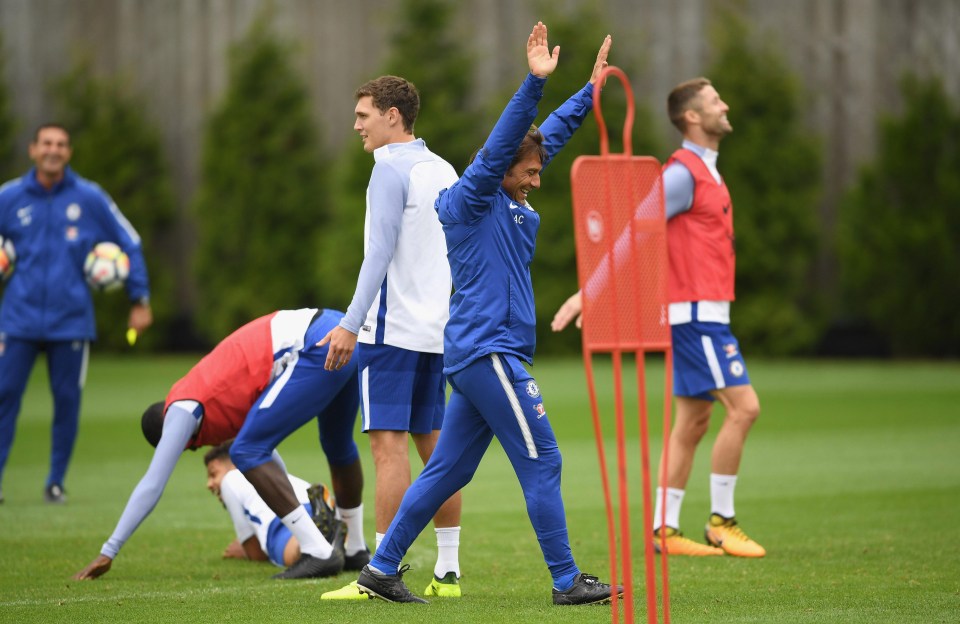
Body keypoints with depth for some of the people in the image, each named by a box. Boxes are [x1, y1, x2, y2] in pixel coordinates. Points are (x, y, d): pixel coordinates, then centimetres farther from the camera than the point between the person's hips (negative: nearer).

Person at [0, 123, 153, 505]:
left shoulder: (90, 198, 3)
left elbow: (129, 244, 10)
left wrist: (140, 300, 8)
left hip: (71, 319, 0)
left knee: (67, 400, 1)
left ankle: (56, 482, 11)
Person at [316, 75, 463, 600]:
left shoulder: (391, 169, -9)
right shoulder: (442, 171, 15)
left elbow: (380, 251, -16)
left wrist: (351, 324, -17)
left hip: (393, 327, -8)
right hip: (436, 329, 8)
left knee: (388, 444, -9)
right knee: (434, 445, 9)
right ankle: (447, 571, 10)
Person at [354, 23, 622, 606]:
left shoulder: (510, 203, 15)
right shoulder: (471, 201, -9)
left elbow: (552, 133, 22)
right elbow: (500, 143, -23)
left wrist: (592, 89, 21)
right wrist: (535, 82, -32)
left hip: (481, 356, 10)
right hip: (488, 353, -10)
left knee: (448, 470, 10)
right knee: (541, 462, -6)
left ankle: (383, 568, 12)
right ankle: (568, 581, -3)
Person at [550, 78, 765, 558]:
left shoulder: (704, 172, 18)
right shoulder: (682, 173, -13)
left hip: (705, 312, 10)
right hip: (696, 312, -10)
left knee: (693, 420, 8)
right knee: (743, 407, -12)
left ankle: (664, 530, 10)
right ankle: (720, 522, -6)